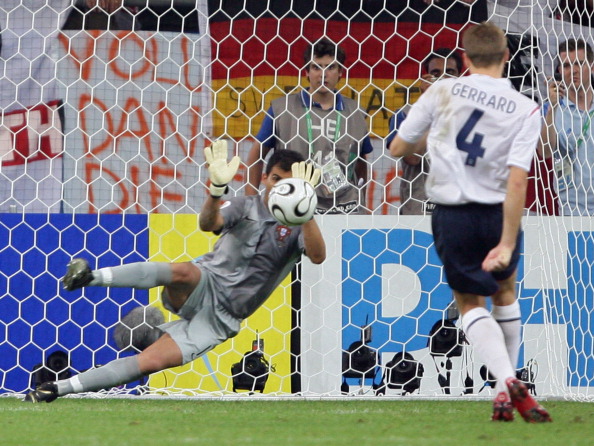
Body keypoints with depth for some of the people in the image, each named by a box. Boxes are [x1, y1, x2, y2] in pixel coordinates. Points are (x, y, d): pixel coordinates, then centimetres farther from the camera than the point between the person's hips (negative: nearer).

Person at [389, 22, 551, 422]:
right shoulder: (525, 109, -8)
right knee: (505, 291, 27)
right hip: (497, 213, 1)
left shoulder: (442, 92, -7)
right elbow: (517, 180, -16)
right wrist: (507, 244, -16)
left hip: (452, 213, -1)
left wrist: (415, 149, 23)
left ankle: (506, 381, -10)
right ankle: (511, 380, 30)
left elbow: (398, 149, 0)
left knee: (469, 301, 12)